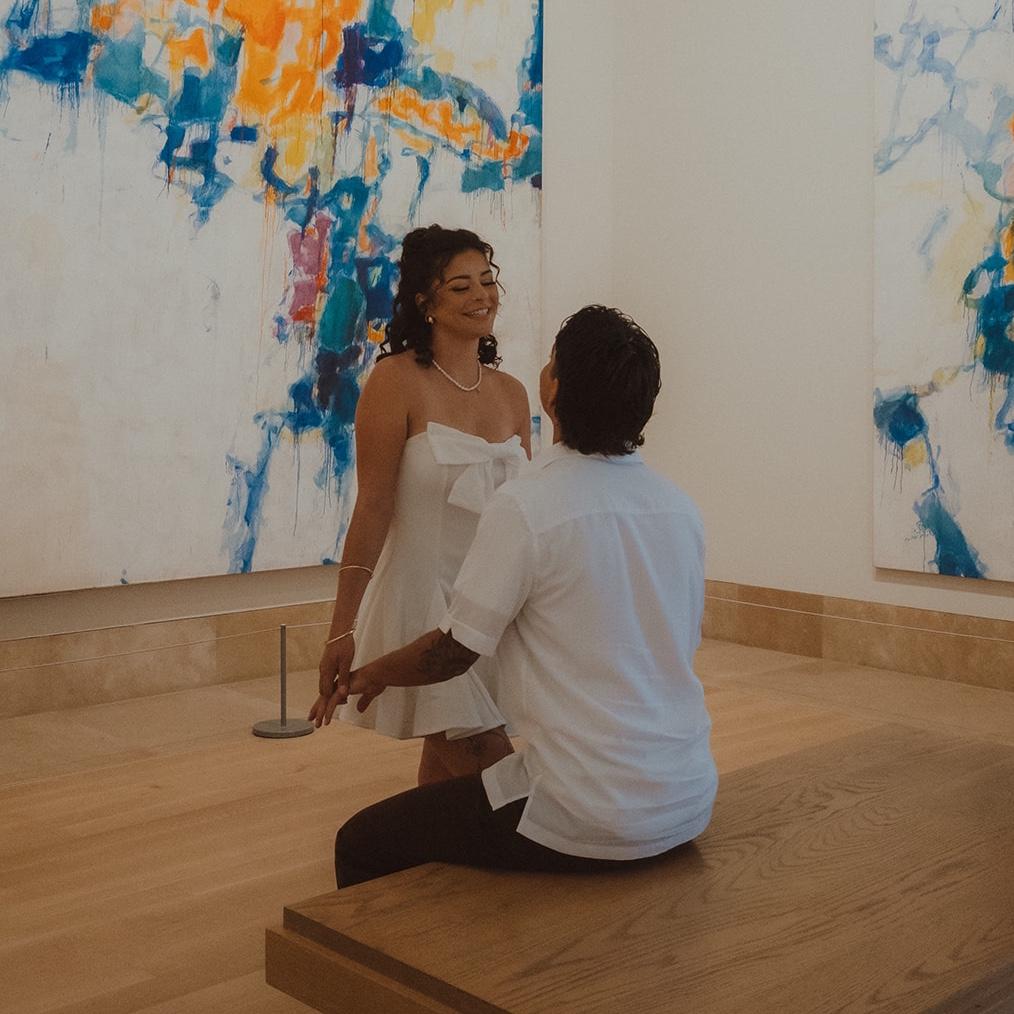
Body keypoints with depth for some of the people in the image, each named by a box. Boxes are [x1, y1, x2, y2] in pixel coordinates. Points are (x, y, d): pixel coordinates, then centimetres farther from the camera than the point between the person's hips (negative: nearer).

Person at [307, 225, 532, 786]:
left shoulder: (511, 393, 8)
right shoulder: (397, 381, -9)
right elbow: (372, 508, -12)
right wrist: (341, 631, -15)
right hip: (423, 595, -6)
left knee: (446, 763, 14)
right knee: (488, 767, -9)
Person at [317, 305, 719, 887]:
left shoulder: (526, 508, -17)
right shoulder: (681, 508, 3)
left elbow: (452, 654, -8)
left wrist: (369, 677, 14)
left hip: (592, 824, -8)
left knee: (362, 847, 8)